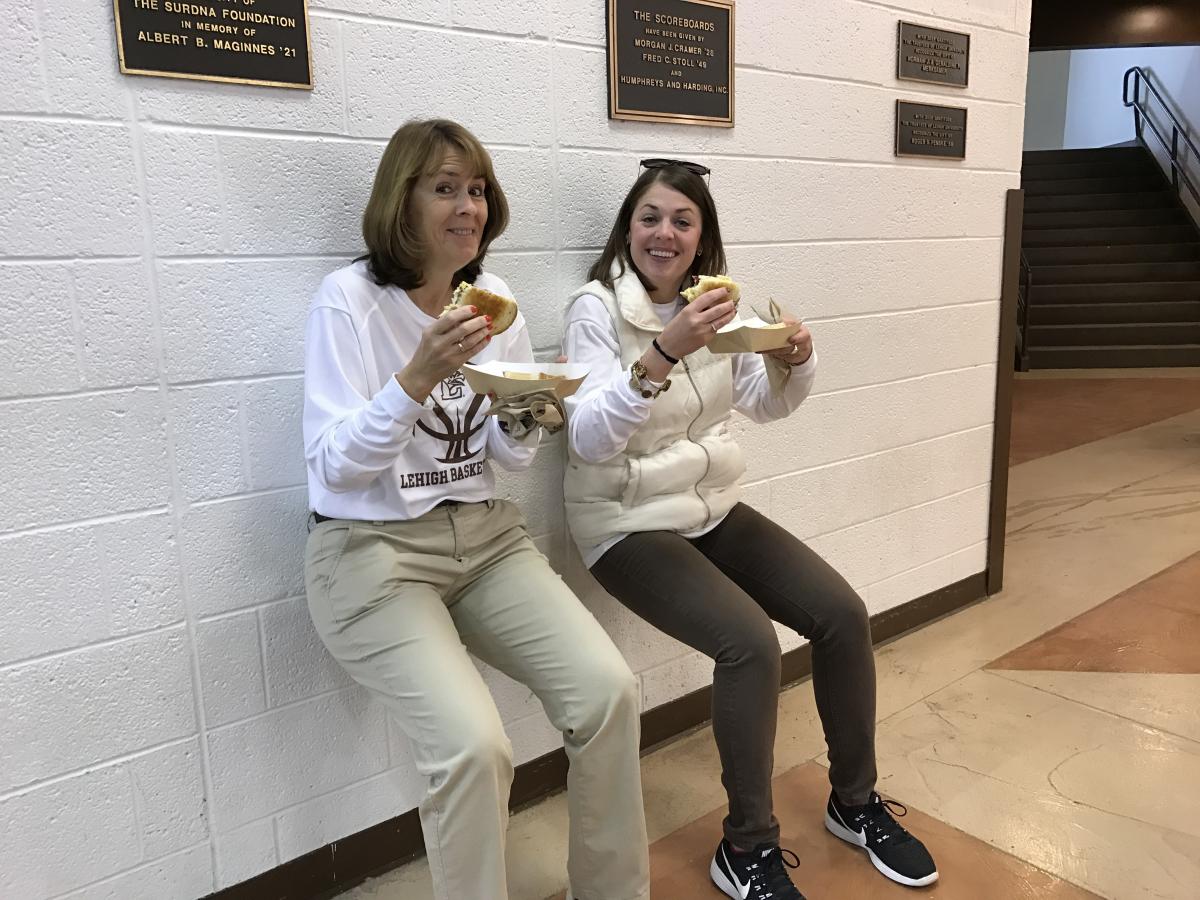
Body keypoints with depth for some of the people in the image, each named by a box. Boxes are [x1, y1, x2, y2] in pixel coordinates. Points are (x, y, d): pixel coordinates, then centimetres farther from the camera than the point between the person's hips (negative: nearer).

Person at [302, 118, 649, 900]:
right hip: (372, 550, -4)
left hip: (485, 536, 5)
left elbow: (510, 458, 9)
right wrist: (419, 376, -28)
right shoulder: (349, 299, -10)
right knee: (474, 743, -26)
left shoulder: (493, 296, 6)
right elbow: (334, 466, -14)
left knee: (609, 690, -13)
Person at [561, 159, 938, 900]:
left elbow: (765, 405, 10)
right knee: (752, 642, -26)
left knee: (843, 613, -6)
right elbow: (588, 440, -26)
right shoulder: (596, 309, -13)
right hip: (630, 526, -6)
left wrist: (794, 361, -12)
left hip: (715, 509, 7)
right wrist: (662, 354, -39)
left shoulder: (709, 301, 5)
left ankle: (855, 801, 16)